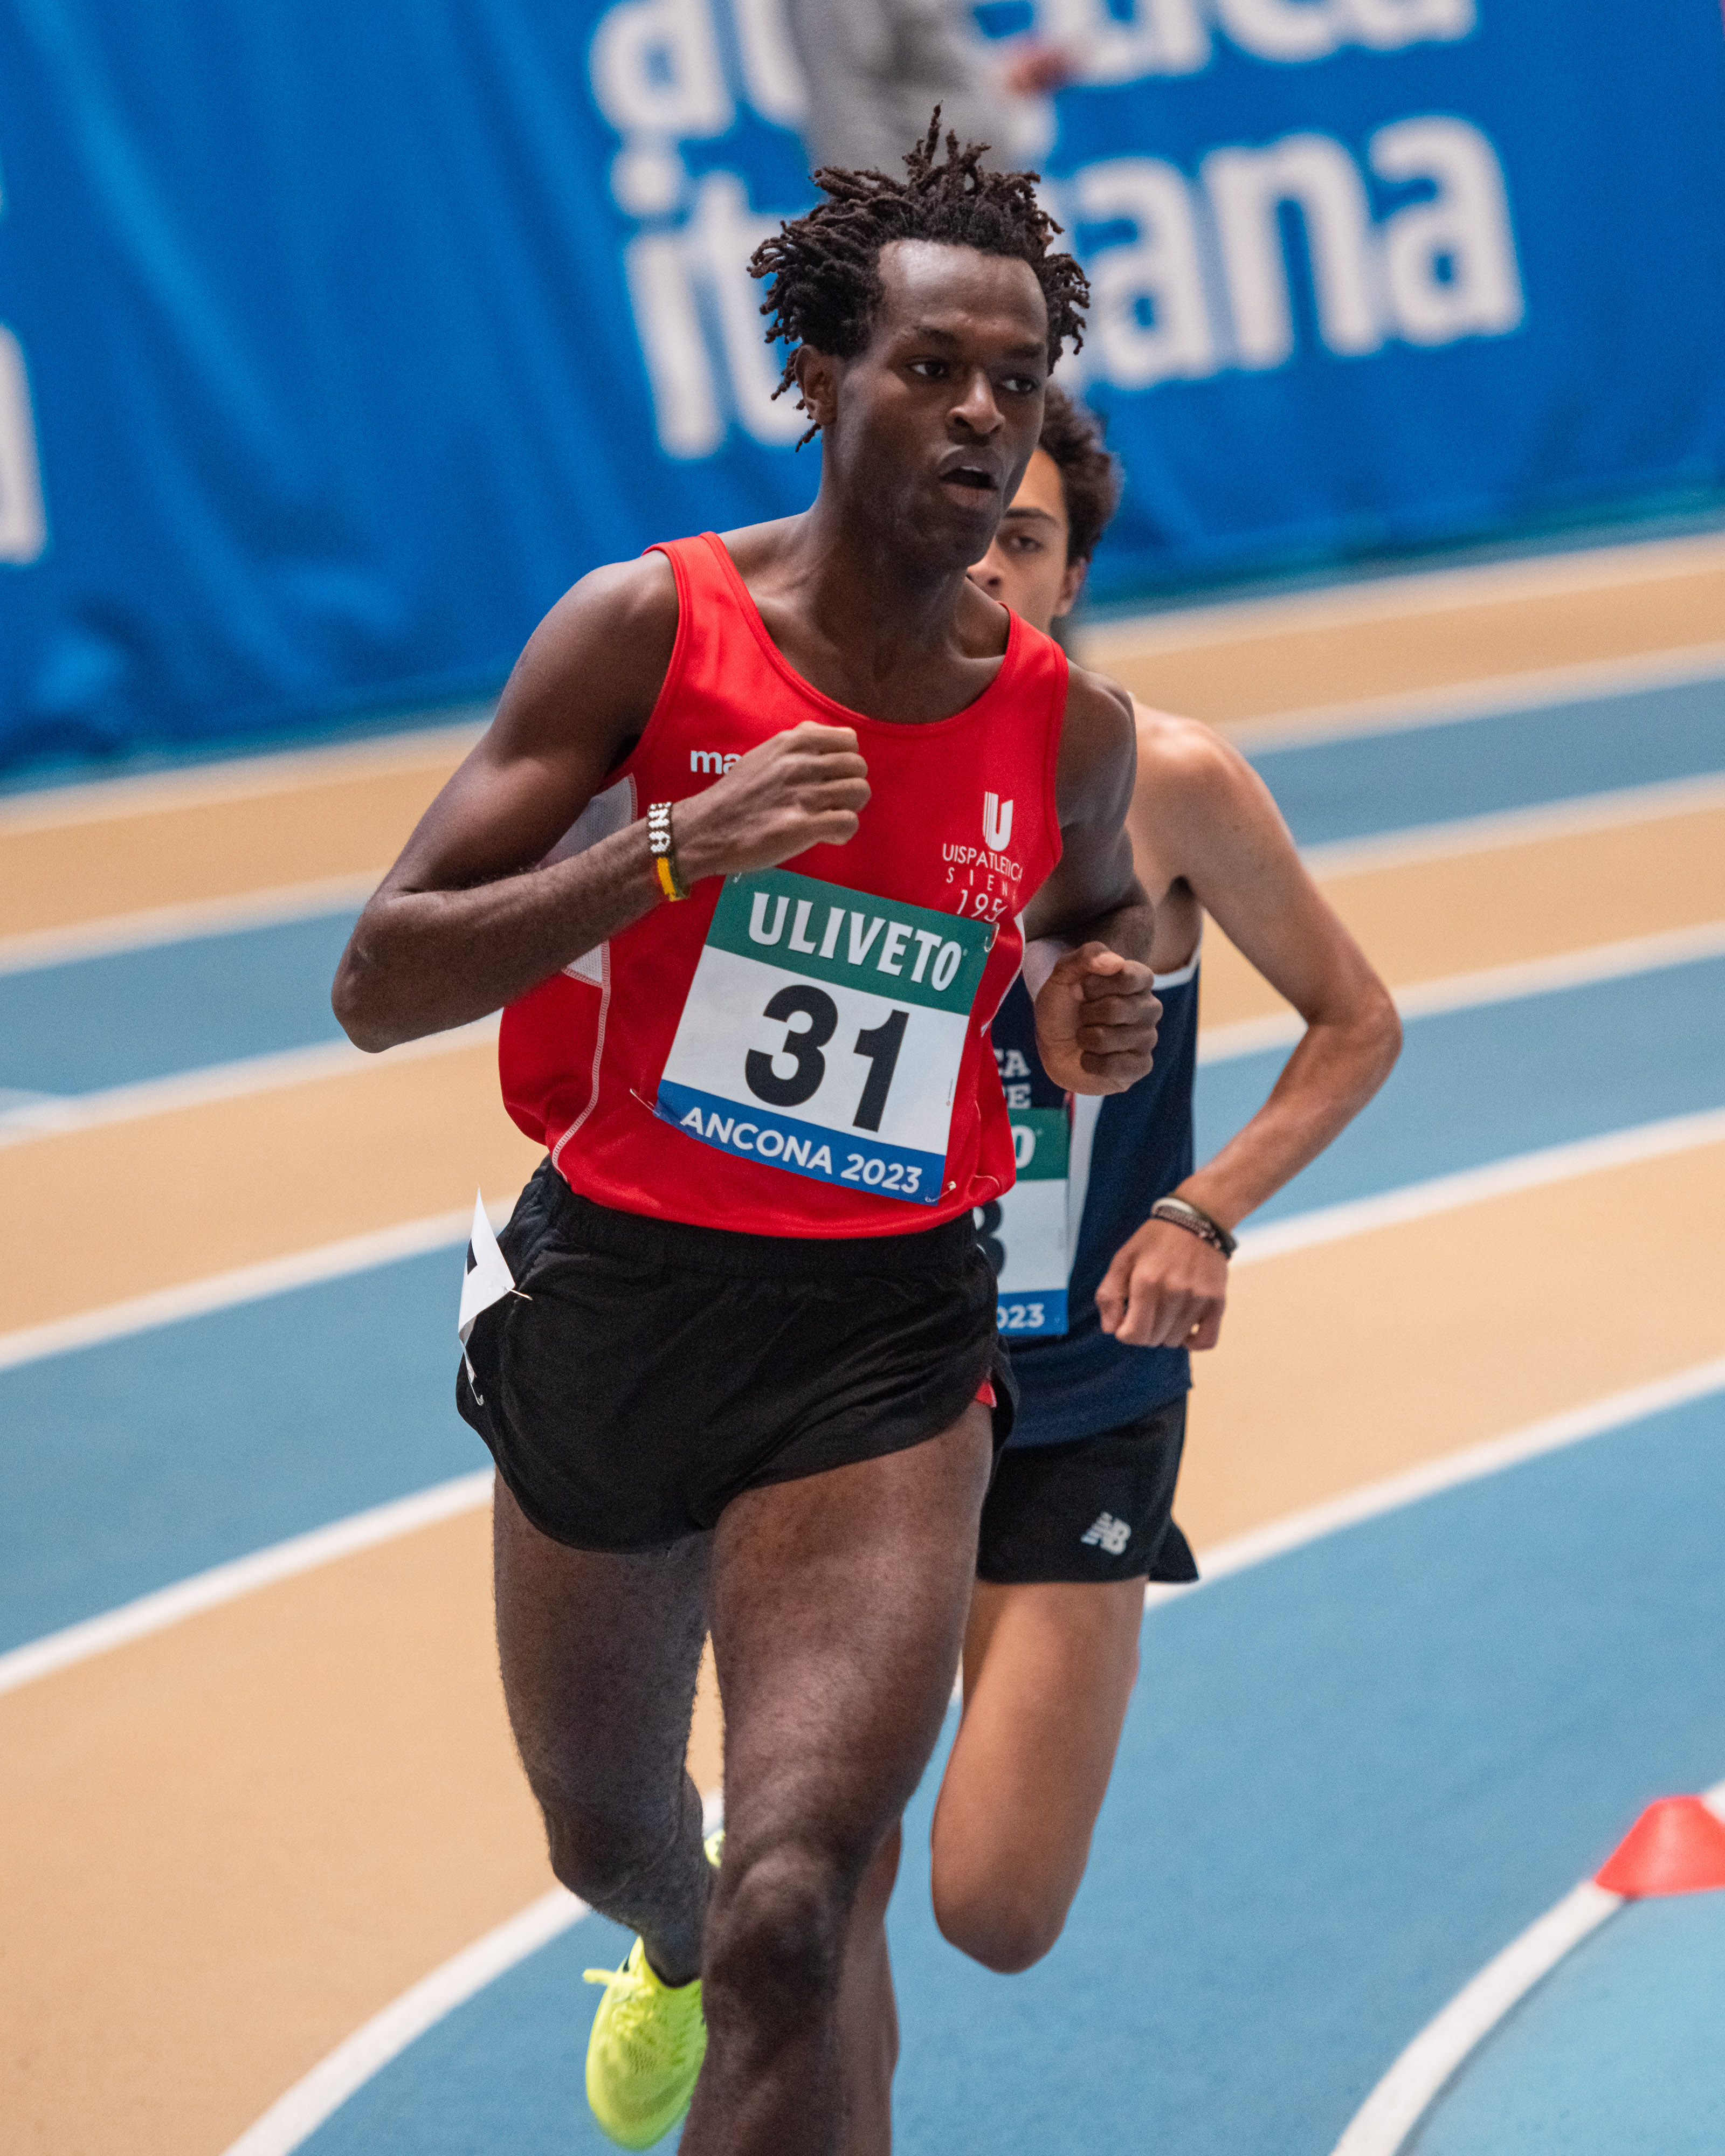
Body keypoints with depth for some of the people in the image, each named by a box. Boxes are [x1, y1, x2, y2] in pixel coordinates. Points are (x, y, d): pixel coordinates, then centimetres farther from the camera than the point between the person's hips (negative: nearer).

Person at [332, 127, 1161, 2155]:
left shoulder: (1066, 728, -1)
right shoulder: (652, 626, -10)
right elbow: (378, 983, -13)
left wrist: (1100, 1011, 0)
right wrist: (679, 850, -25)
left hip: (882, 1342, 0)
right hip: (608, 1302, 1)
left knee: (795, 1929, -20)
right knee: (609, 1842, 25)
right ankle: (673, 1954, 62)